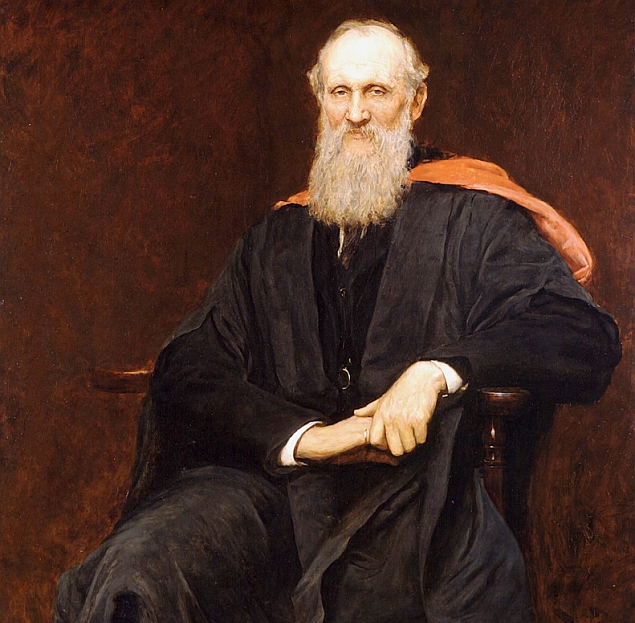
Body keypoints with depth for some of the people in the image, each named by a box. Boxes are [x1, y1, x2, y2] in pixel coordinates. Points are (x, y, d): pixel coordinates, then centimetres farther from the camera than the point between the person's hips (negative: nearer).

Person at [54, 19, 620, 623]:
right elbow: (189, 369, 9)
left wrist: (442, 369, -17)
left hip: (411, 494, -2)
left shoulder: (470, 216, 11)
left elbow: (585, 337, -1)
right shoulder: (274, 239, 20)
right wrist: (300, 436, -10)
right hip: (271, 478, 2)